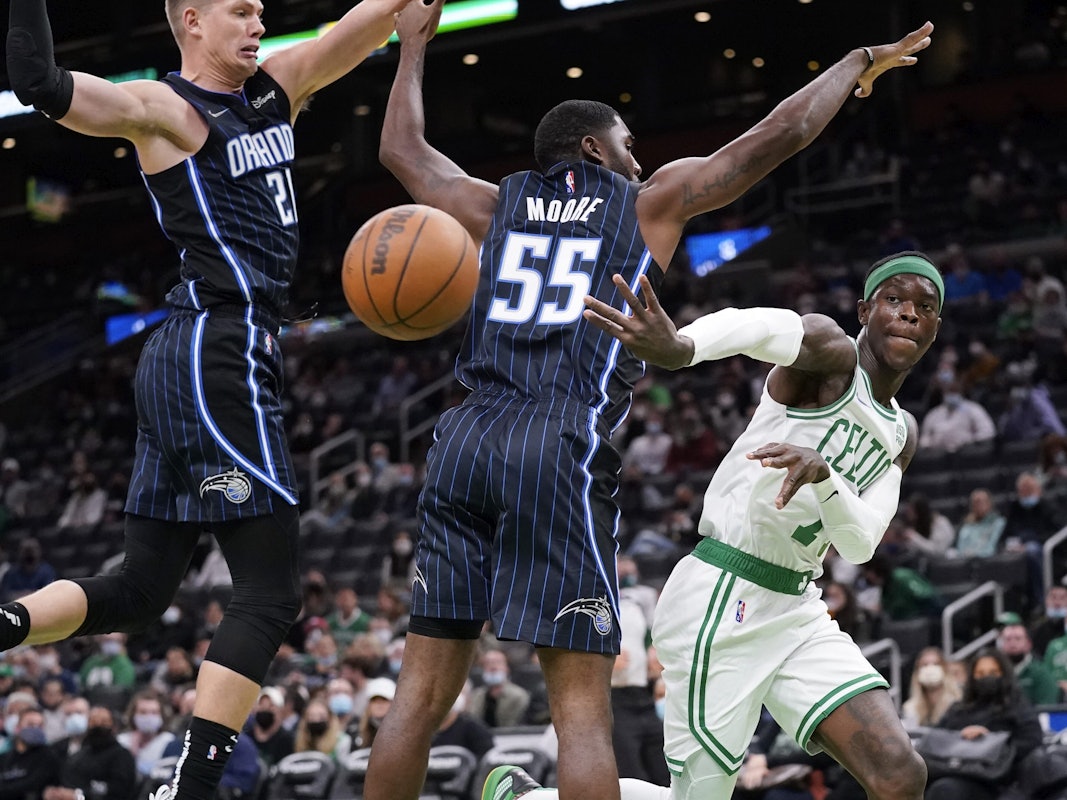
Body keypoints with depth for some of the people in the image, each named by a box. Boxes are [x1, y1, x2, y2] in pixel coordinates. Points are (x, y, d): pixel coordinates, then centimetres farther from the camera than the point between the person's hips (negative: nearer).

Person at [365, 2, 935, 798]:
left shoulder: (500, 204, 21)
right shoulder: (651, 201, 12)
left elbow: (401, 148, 37)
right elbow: (780, 134, 12)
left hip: (462, 441, 5)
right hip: (560, 450, -5)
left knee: (422, 695, 6)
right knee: (581, 705, -6)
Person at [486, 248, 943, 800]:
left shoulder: (901, 436, 14)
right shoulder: (833, 354, -9)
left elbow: (859, 544, -2)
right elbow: (767, 328, -34)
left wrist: (823, 474, -26)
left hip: (795, 609, 7)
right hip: (720, 604, -7)